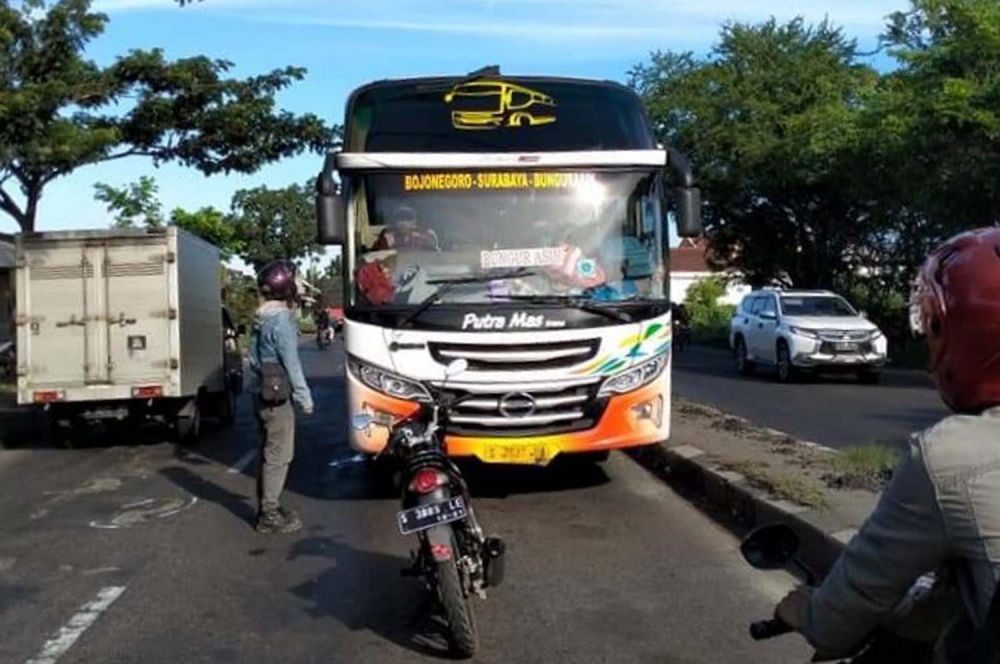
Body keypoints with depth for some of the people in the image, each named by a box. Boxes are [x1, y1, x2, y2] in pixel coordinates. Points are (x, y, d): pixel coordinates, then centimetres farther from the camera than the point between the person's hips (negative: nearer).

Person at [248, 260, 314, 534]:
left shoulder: (262, 317, 11)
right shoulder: (282, 319, -18)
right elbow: (291, 363, -18)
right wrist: (305, 398, -11)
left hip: (262, 392, 9)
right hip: (276, 396, -9)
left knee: (268, 452, 16)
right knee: (279, 456, -3)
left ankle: (267, 507, 24)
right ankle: (270, 515, 2)